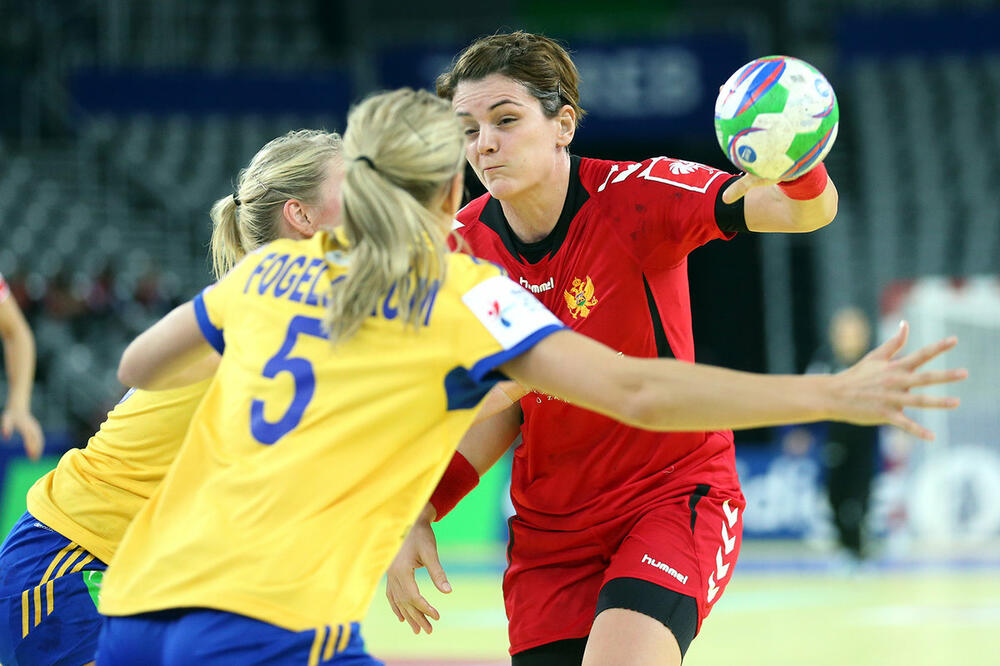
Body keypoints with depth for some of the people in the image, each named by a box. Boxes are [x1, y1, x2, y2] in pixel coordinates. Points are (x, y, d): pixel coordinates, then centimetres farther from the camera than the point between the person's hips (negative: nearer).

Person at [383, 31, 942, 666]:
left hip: (676, 497, -4)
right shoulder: (463, 246, -4)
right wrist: (420, 514, -1)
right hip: (547, 529, 4)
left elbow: (812, 210, -26)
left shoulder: (631, 194, -16)